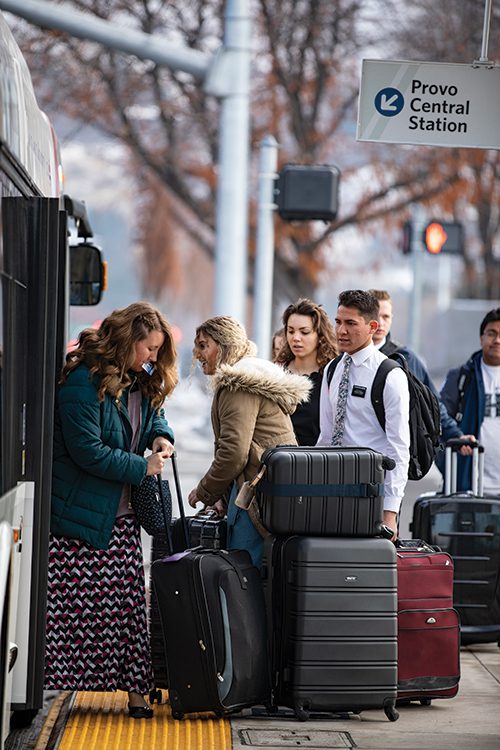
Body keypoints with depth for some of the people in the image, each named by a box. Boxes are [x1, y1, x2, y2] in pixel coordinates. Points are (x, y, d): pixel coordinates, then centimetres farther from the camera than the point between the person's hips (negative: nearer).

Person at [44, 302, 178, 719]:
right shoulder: (84, 382, -17)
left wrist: (161, 436, 3)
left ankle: (136, 689, 8)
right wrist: (143, 468, -12)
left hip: (122, 518, 8)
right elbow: (87, 451, -20)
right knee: (73, 607, -7)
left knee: (128, 604, 6)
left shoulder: (143, 383, 11)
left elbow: (155, 417, 28)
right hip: (80, 516, -8)